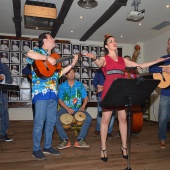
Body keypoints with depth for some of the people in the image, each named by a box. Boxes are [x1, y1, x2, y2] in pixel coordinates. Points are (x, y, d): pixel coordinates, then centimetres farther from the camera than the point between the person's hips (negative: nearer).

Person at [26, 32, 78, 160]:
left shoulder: (54, 56, 23)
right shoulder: (38, 52, 2)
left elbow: (59, 73, 23)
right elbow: (29, 54, -23)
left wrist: (72, 64, 20)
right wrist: (48, 58, -19)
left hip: (53, 92, 7)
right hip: (41, 91, -7)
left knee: (51, 121, 10)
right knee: (39, 121, -5)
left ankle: (48, 146, 22)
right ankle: (36, 149, 7)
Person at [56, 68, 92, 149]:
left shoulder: (80, 85, 6)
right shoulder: (62, 86, 3)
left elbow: (85, 98, 6)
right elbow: (60, 100, -1)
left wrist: (83, 106, -12)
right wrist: (67, 108, -16)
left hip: (78, 108, 1)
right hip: (65, 108, -1)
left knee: (89, 118, -26)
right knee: (56, 118, -30)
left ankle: (80, 140, -18)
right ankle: (65, 140, -17)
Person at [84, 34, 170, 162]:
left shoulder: (122, 60, 19)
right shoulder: (104, 58, 7)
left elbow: (140, 66, 21)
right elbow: (99, 64, -18)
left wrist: (157, 61, 20)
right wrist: (94, 58, -40)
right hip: (109, 89, -4)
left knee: (123, 118, 5)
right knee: (106, 119, -2)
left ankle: (124, 146, 19)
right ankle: (103, 148, 8)